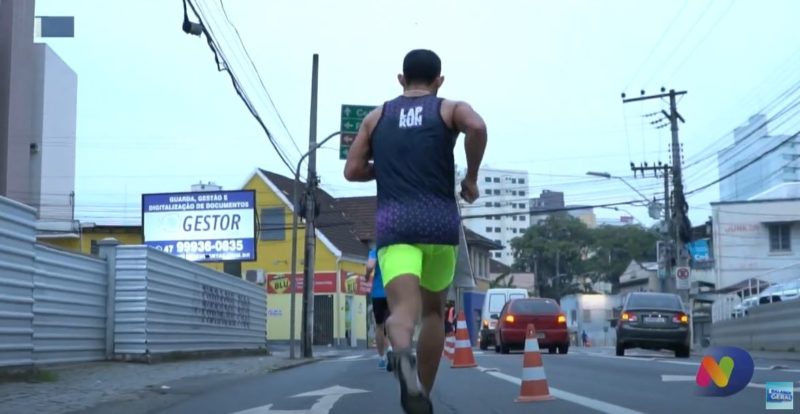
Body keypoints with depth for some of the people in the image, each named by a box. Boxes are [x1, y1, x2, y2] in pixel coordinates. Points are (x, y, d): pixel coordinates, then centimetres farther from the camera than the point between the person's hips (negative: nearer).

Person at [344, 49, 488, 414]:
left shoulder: (376, 117, 17)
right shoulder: (450, 109, 11)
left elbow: (352, 171, 12)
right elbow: (477, 127, -13)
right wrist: (471, 178, 0)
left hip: (393, 222, 0)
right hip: (440, 221, 0)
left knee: (404, 309, -15)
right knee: (433, 311, 18)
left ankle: (402, 354, -49)